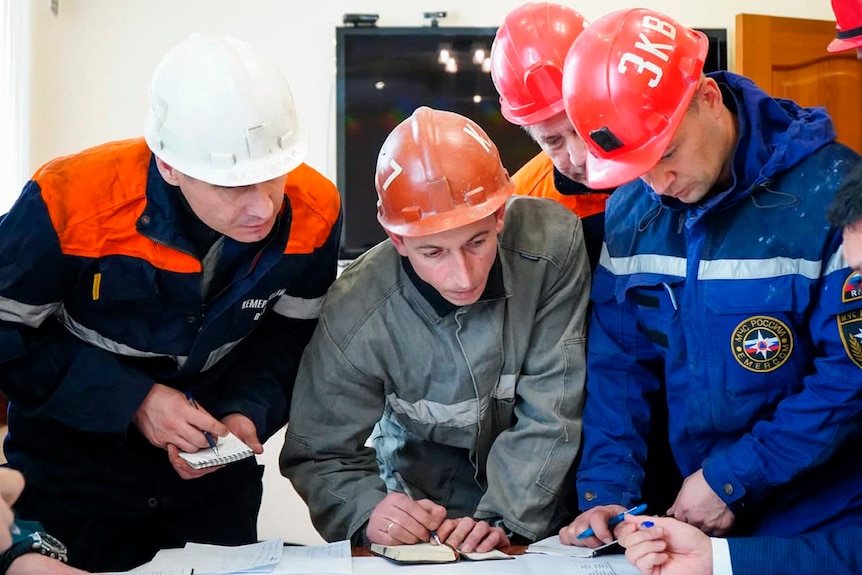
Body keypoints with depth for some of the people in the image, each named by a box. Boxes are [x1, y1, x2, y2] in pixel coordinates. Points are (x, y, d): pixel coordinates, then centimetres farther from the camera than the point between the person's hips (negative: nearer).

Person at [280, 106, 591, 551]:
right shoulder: (355, 316, -21)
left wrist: (504, 517, -25)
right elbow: (320, 453, -11)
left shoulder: (552, 244, -20)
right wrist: (368, 511, -29)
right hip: (421, 503, 0)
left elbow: (551, 412, -17)